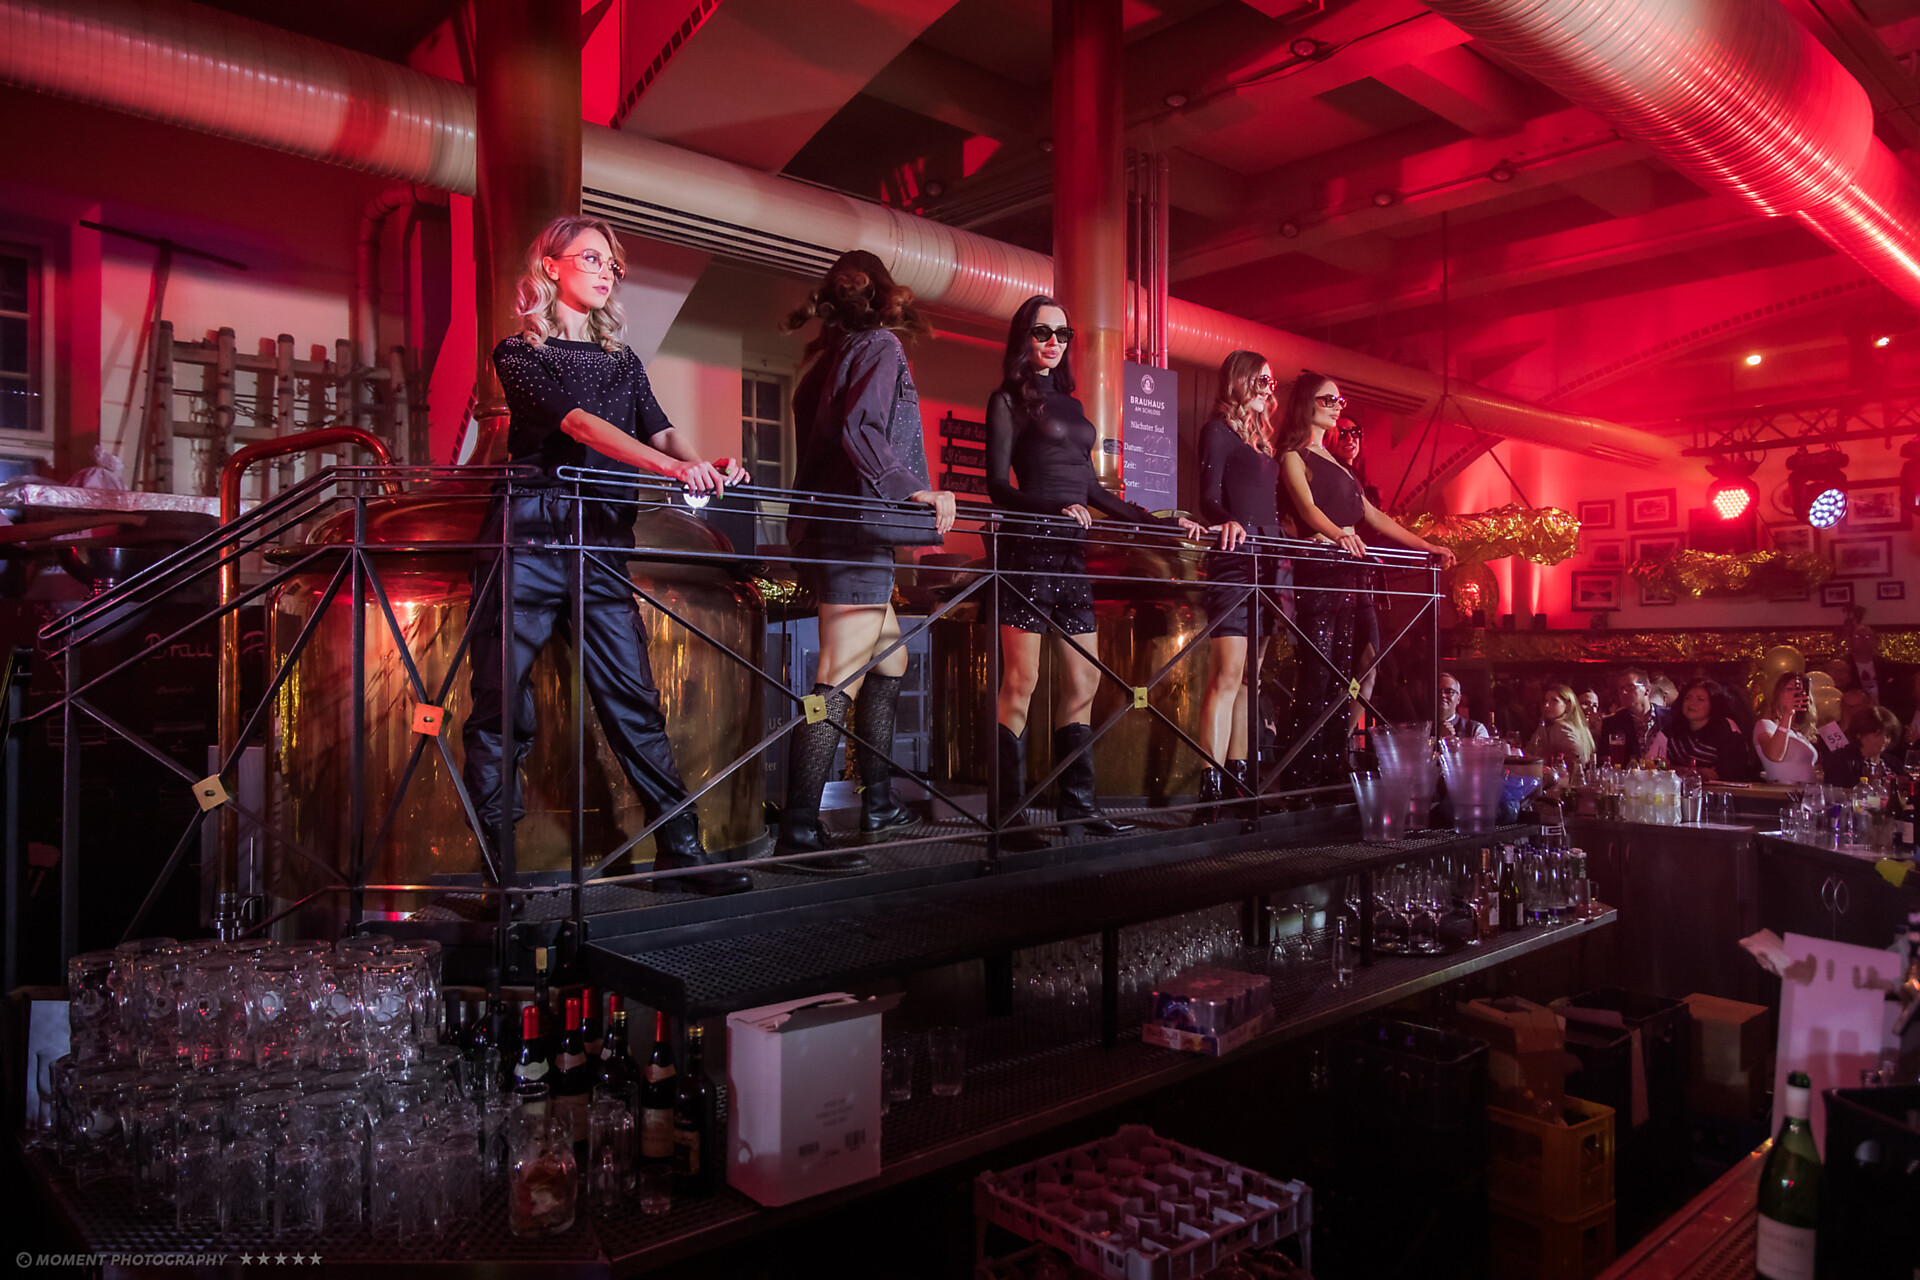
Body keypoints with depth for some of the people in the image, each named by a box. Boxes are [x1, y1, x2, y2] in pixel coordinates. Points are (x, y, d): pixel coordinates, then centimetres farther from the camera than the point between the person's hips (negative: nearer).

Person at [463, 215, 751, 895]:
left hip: (603, 545, 4)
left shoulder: (623, 361, 20)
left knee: (635, 699, 1)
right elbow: (579, 422, -14)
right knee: (502, 704, -1)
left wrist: (707, 467, -17)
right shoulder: (520, 353, 3)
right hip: (529, 539, -4)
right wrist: (671, 466, -28)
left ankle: (679, 847, 5)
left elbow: (658, 428, 6)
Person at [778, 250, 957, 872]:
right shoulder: (880, 346, -4)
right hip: (856, 533, -10)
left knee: (889, 658, 19)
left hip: (826, 529, 10)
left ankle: (879, 805, 24)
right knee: (842, 680, -11)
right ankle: (799, 831, -10)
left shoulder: (829, 355, 20)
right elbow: (860, 432, -20)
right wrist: (917, 492, -16)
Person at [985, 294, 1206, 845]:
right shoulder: (1008, 400, 3)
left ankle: (1077, 805, 11)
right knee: (1020, 682, -8)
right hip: (1029, 549, -7)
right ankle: (1009, 815, -4)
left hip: (1071, 554, 7)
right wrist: (1059, 508, -22)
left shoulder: (1071, 405, 23)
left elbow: (1093, 492, 24)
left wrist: (1159, 521, 21)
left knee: (1082, 682, 5)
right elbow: (999, 487, -7)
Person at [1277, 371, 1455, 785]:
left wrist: (1427, 546, 20)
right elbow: (1307, 508, -15)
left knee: (1341, 676, 3)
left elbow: (1374, 516, 25)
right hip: (1318, 570, -8)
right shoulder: (1293, 456, 2)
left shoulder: (1335, 463, 25)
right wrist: (1338, 534, -34)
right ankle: (1308, 773, -11)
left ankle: (1334, 771, 3)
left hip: (1349, 572, 8)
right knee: (1317, 675, -12)